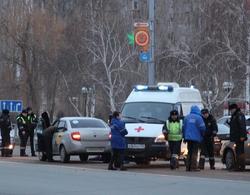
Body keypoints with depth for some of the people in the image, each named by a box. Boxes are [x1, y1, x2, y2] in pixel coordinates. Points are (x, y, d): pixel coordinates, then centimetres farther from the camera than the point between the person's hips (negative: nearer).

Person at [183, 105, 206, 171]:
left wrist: (185, 137, 17)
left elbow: (184, 127, 9)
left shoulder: (187, 117, 7)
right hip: (196, 138, -5)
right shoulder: (198, 118, -10)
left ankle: (188, 167, 11)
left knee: (189, 152, 12)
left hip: (188, 137, 5)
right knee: (194, 153, -3)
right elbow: (202, 128, -12)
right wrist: (202, 135, 8)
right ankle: (193, 167, -6)